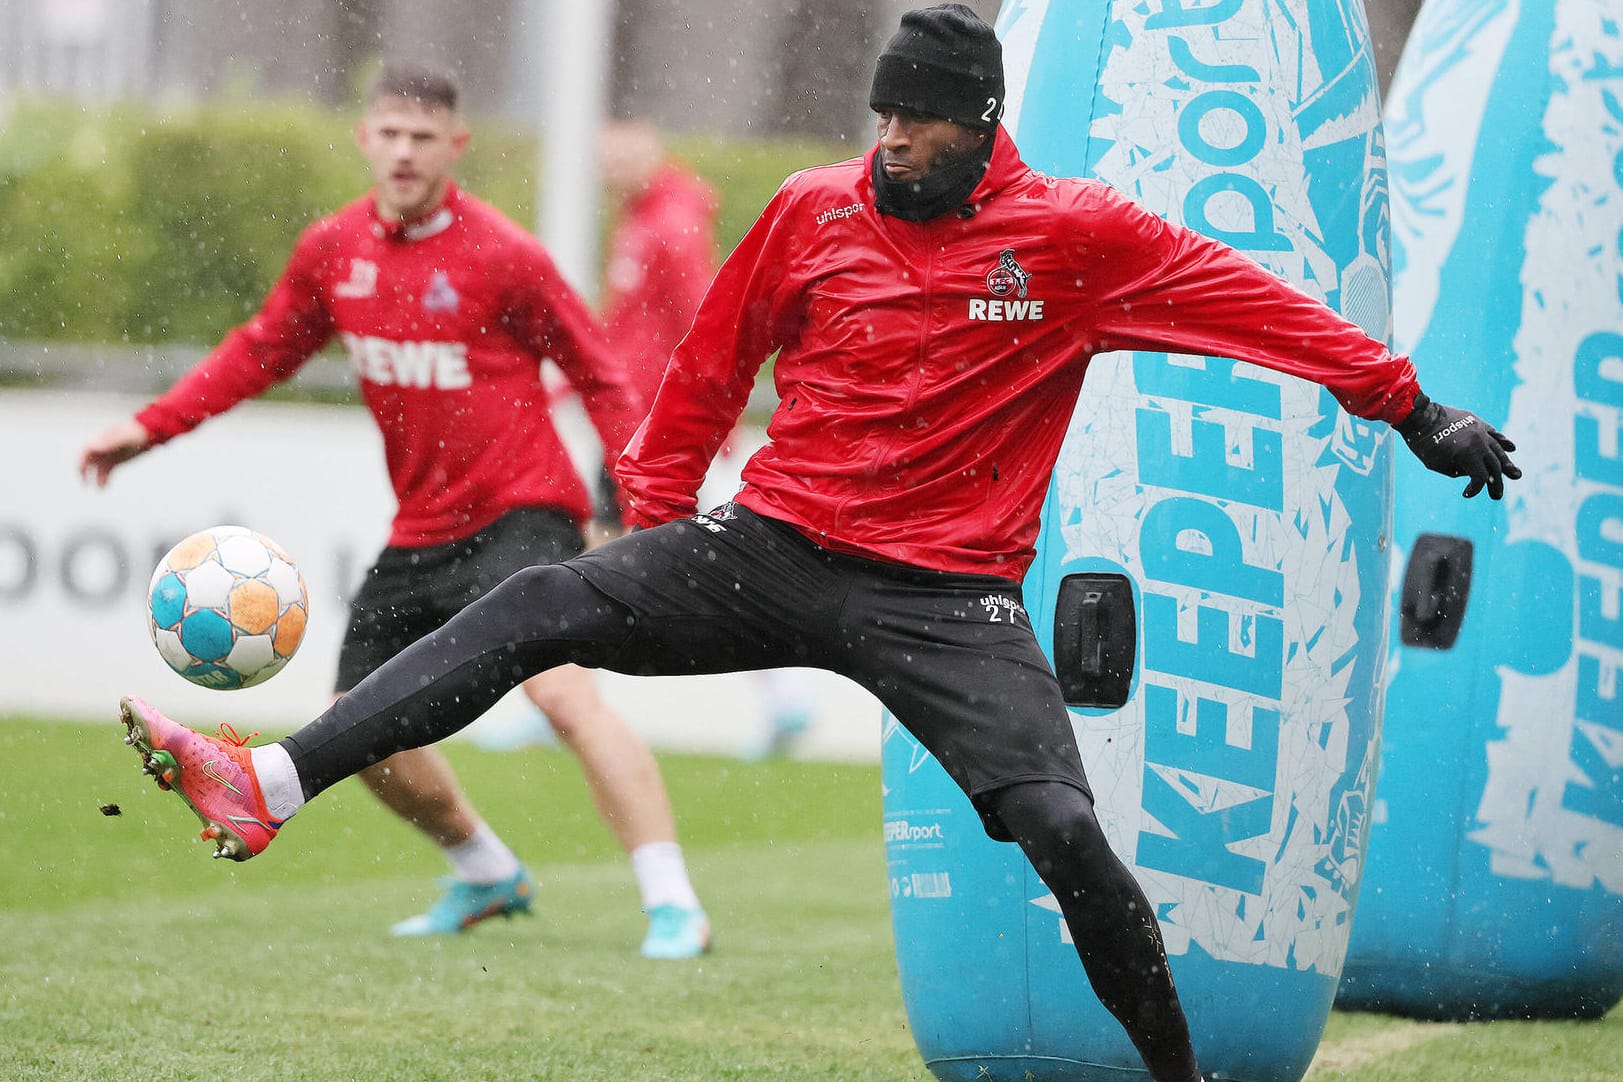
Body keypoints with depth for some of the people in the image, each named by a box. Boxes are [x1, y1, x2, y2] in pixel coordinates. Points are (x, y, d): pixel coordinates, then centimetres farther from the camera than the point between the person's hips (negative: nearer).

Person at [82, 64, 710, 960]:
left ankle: (673, 904, -27)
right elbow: (262, 351, 19)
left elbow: (597, 374, -5)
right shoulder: (332, 250, 3)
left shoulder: (501, 254, -12)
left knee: (561, 688, -27)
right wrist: (151, 427, 13)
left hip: (518, 512, -7)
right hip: (420, 531, 7)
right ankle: (487, 876, 32)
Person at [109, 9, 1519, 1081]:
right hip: (773, 549, 2)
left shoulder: (1077, 235, -3)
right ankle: (271, 784, -22)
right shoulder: (814, 211, 3)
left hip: (950, 597, -2)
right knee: (536, 607, -16)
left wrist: (1416, 413, 0)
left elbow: (1250, 302, 0)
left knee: (1064, 830, -20)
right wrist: (651, 520, 16)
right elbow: (709, 367, 15)